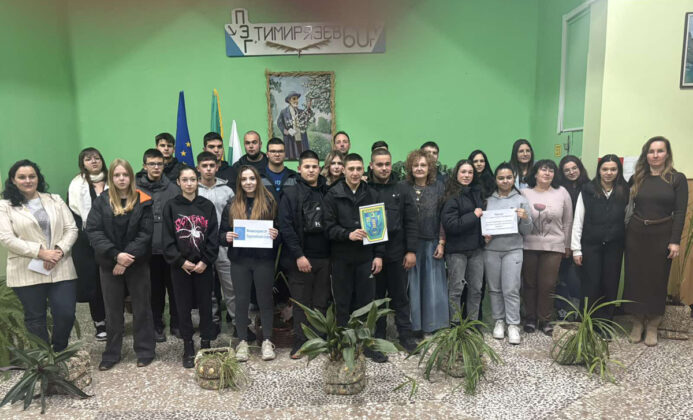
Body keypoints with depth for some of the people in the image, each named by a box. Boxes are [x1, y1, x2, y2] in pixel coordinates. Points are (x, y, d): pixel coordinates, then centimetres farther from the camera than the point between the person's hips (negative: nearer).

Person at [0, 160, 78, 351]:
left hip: (61, 269, 2)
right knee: (35, 319, 10)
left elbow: (71, 229, 5)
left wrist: (59, 251, -12)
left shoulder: (55, 200, 10)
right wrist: (41, 252, -16)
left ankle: (60, 352, 23)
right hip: (27, 272, -1)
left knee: (66, 314, -3)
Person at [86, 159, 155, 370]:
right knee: (113, 309, 12)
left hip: (137, 263, -1)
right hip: (109, 263, 2)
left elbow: (145, 233, -8)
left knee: (141, 307, 8)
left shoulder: (143, 201, -4)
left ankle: (145, 351, 22)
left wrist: (128, 258, -16)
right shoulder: (101, 201, 1)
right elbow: (93, 231, -7)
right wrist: (116, 255, -18)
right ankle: (111, 353, 26)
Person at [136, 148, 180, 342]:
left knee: (175, 288, 9)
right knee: (155, 289, 10)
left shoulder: (173, 189, 4)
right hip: (149, 248, -1)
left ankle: (176, 323, 24)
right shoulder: (136, 189, 1)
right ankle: (157, 325, 25)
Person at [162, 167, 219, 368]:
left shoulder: (207, 206, 3)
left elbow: (213, 236, -1)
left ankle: (206, 344, 22)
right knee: (183, 307, 7)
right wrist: (180, 261, -11)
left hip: (204, 266, 0)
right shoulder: (171, 206, 2)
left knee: (205, 305, 8)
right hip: (180, 266, 0)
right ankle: (188, 348, 18)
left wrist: (205, 261, -10)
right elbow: (168, 238, -2)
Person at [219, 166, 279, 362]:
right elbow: (222, 232, 11)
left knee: (265, 299, 6)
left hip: (264, 259, -2)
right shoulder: (232, 206, 9)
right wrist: (226, 237, -11)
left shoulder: (269, 203, 2)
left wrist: (276, 235, -17)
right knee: (241, 300, 8)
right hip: (239, 260, 2)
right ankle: (242, 341, 19)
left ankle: (267, 341, 17)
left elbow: (279, 229, 4)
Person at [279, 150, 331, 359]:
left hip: (324, 257, 3)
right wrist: (298, 255, -14)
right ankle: (300, 345, 14)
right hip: (301, 257, -3)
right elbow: (286, 227, -7)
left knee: (321, 303, 9)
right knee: (301, 303, 3)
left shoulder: (327, 193, 10)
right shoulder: (290, 194, 0)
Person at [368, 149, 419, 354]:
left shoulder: (402, 190, 5)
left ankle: (405, 335, 24)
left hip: (397, 253, 1)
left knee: (400, 297, 12)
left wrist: (411, 250, -3)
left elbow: (411, 222, 3)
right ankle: (377, 336, 25)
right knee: (375, 296, 11)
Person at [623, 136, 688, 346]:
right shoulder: (637, 178, 6)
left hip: (662, 235, -2)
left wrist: (675, 241, -11)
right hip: (636, 234, 2)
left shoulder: (677, 179, -1)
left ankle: (652, 326, 18)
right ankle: (637, 323, 20)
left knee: (657, 280, 5)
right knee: (635, 278, 5)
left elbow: (680, 212, -5)